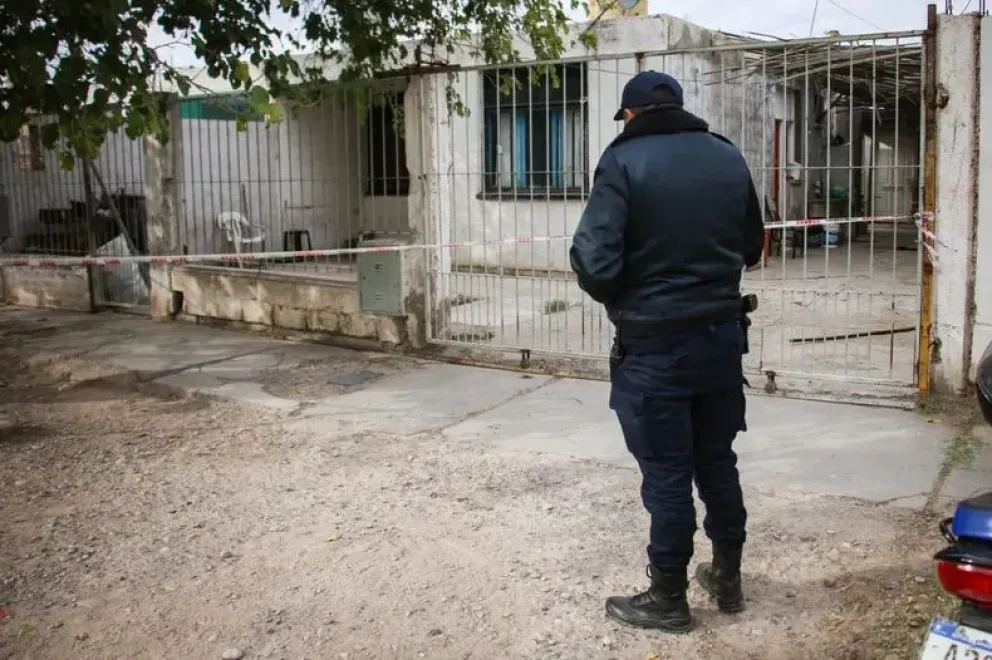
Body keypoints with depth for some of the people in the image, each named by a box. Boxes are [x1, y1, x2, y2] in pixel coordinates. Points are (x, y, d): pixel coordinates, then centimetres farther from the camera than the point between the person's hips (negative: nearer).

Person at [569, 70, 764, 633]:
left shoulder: (624, 161, -12)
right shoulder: (729, 157, 4)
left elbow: (595, 262, -19)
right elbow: (752, 248, 13)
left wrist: (622, 302, 2)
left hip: (655, 346, -5)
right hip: (722, 336, 5)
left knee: (667, 474, 6)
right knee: (718, 463, 18)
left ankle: (669, 599, 20)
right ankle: (728, 578, 33)